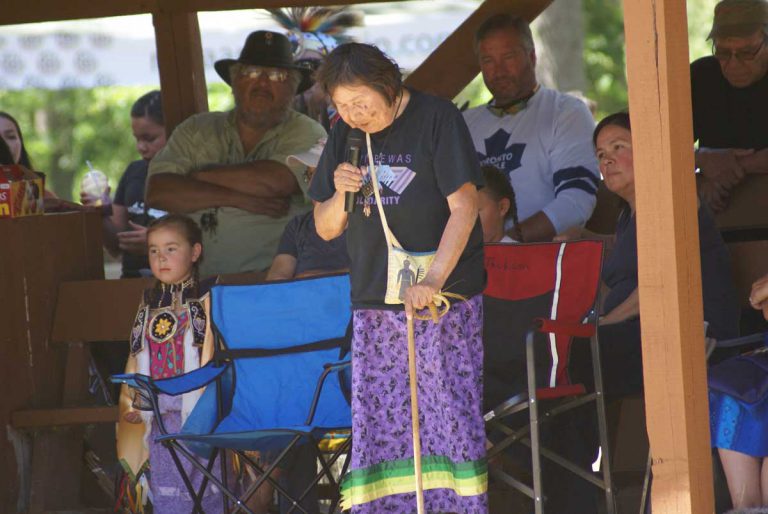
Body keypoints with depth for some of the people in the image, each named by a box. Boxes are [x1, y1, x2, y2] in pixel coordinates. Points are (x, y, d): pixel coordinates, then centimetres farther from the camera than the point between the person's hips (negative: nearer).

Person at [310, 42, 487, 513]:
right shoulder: (347, 137, 11)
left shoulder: (436, 118, -5)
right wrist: (339, 194, -7)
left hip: (445, 296, -5)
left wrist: (434, 280, -21)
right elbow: (326, 230, 16)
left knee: (449, 415, -8)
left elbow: (464, 206, -11)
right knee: (377, 422, -1)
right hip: (374, 301, 5)